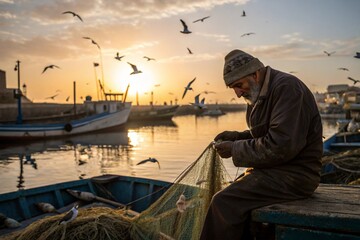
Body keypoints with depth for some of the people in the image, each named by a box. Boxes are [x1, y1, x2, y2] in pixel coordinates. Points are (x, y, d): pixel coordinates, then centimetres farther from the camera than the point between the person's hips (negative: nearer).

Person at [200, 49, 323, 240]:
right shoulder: (263, 92, 12)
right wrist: (236, 136, 6)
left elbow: (281, 146, -25)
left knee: (224, 203, -19)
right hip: (273, 168, 10)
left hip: (293, 174, -10)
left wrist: (235, 150, -16)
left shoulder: (286, 87, -17)